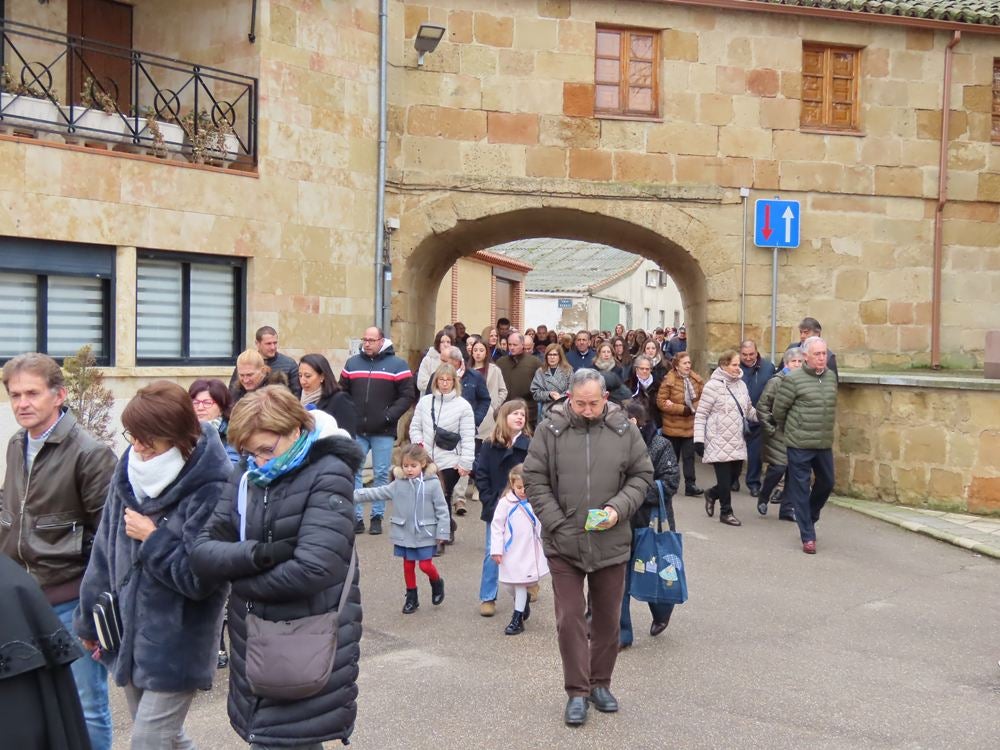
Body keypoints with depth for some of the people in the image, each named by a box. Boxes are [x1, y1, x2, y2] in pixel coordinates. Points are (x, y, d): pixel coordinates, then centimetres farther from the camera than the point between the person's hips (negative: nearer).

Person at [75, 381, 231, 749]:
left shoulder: (212, 489, -23)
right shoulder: (130, 470, -2)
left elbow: (200, 578, -20)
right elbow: (105, 548, 7)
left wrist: (153, 538, -17)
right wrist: (89, 618, 13)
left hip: (175, 647, -7)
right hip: (128, 634, 7)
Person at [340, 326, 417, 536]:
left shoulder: (397, 365, -2)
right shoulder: (352, 363, 9)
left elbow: (407, 396, -5)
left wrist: (389, 416, -13)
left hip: (383, 432, -3)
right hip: (356, 431, 3)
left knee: (381, 475, 5)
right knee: (353, 473, 2)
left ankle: (377, 517, 15)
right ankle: (356, 517, 10)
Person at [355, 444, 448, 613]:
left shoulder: (432, 483, -10)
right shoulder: (398, 484, -1)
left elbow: (442, 509, -7)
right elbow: (375, 493, 1)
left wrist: (442, 532, -9)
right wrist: (353, 496, -6)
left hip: (425, 533, -3)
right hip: (405, 533, 3)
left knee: (425, 565, -2)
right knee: (408, 566, 11)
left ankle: (437, 583, 30)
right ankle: (411, 598, 26)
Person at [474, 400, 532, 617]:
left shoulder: (530, 445, -6)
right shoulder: (490, 445, -2)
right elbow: (481, 476, -1)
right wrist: (489, 502, -8)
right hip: (496, 508, 1)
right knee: (492, 553, 4)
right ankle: (487, 598, 12)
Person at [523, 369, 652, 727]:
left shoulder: (624, 429, -2)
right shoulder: (549, 429, -6)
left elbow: (641, 475, 6)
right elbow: (534, 480, -3)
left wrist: (618, 509, -10)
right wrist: (557, 523, -11)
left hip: (611, 543, 2)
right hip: (563, 543, -1)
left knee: (608, 619, 14)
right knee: (569, 619, 2)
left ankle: (600, 684, 31)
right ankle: (577, 692, 15)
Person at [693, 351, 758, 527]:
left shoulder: (741, 384, 9)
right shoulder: (713, 386, -12)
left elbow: (748, 411, 18)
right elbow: (700, 415, -10)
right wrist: (698, 440, -15)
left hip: (737, 441, 6)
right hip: (719, 442, -6)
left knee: (734, 475, 11)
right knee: (725, 478, 0)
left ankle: (712, 494, 37)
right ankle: (726, 512, 17)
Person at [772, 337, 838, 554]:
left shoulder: (832, 377, 6)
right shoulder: (793, 379, -12)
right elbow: (779, 410, -4)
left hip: (825, 444, 6)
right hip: (799, 445, -6)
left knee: (826, 483, 16)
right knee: (801, 490, 1)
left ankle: (808, 518, 40)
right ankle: (808, 536, 9)